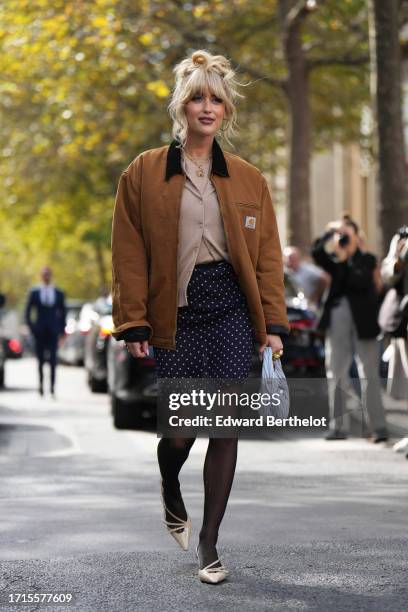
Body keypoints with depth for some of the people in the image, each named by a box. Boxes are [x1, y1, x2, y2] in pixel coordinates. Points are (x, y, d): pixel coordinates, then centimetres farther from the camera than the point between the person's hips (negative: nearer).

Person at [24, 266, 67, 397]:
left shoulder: (59, 293, 6)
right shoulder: (34, 292, 4)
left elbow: (63, 313, 11)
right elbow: (27, 312, 8)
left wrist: (62, 329, 4)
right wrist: (31, 327, -2)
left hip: (53, 331, 0)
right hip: (39, 331, 0)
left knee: (53, 359, -8)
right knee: (40, 358, 5)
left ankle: (52, 386, -9)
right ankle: (41, 382, 23)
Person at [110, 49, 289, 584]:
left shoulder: (248, 179, 8)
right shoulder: (144, 173, 1)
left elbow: (267, 255, 8)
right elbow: (130, 255, -1)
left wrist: (273, 324, 1)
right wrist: (134, 326, -7)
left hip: (231, 309, 2)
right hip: (175, 311, -2)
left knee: (226, 427, -1)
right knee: (181, 429, -2)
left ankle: (209, 542, 12)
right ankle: (171, 496, 34)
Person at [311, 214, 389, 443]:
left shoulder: (368, 260, 5)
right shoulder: (334, 262, 13)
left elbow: (362, 283, -12)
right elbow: (317, 252, -6)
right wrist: (331, 231, -11)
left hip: (362, 323, -3)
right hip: (337, 322, 3)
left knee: (369, 375, -5)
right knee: (336, 375, 4)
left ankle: (379, 426, -5)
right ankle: (337, 427, 8)